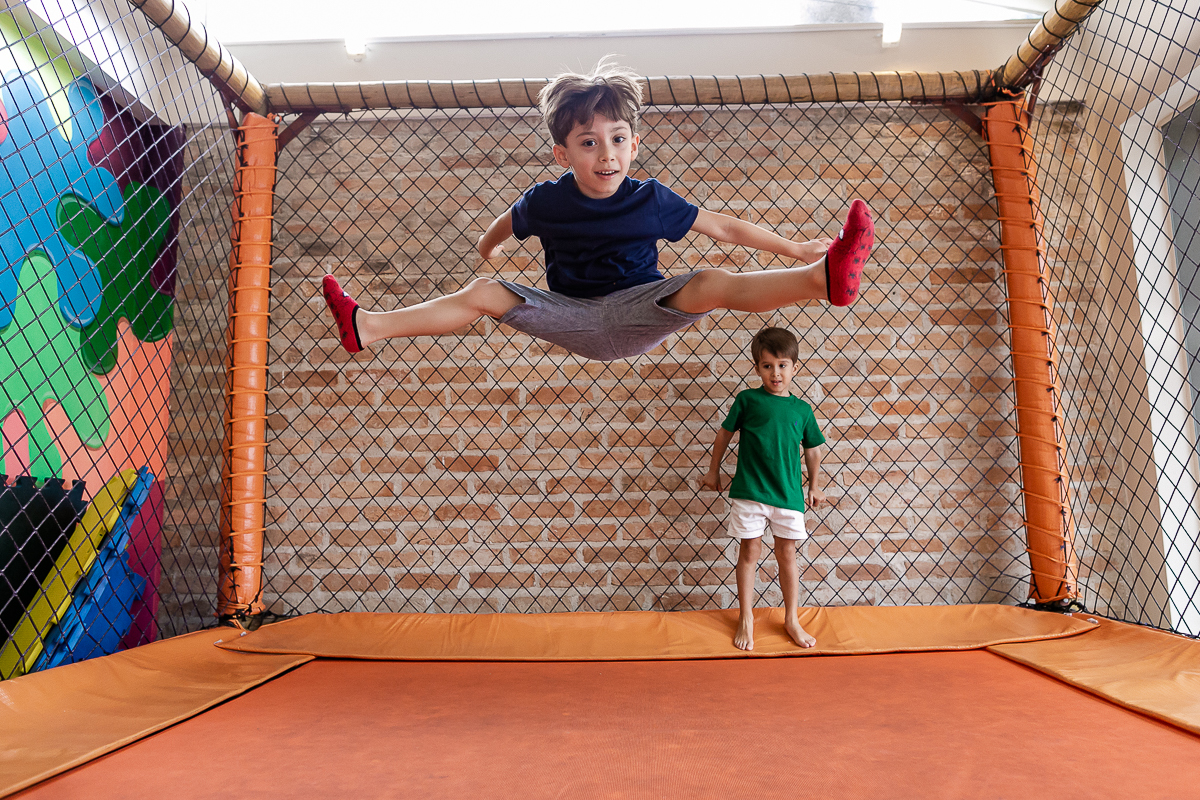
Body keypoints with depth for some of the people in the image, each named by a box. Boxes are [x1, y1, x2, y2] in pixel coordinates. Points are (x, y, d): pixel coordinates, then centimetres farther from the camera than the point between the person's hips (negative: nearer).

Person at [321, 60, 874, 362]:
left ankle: (826, 277, -47)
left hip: (640, 313, -2)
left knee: (709, 285, -30)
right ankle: (366, 327, -5)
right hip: (575, 320, 3)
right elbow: (505, 225, 15)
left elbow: (722, 227, -2)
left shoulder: (650, 200, -11)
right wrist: (487, 248, 38)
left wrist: (793, 249, 3)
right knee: (483, 295, -7)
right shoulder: (544, 202, -8)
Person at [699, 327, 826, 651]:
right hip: (749, 491, -2)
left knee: (787, 554, 11)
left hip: (788, 494, 2)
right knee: (749, 552, 8)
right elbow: (725, 433, 7)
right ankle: (746, 619, 20)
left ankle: (792, 619, 26)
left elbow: (812, 449, 15)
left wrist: (814, 486, 19)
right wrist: (713, 471, 12)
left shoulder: (801, 409, 3)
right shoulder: (747, 400, -3)